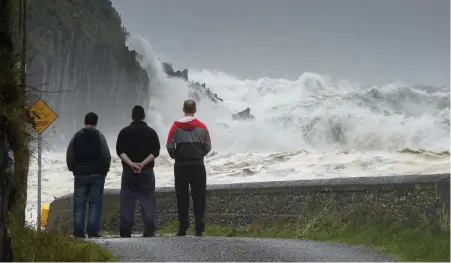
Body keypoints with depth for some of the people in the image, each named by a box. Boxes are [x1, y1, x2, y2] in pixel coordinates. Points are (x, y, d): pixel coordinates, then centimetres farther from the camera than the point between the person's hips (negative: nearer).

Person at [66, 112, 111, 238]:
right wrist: (105, 170, 9)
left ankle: (78, 232, 1)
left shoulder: (76, 136, 2)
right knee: (95, 204, 1)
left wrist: (73, 169, 16)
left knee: (79, 205, 5)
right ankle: (92, 232, -4)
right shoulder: (99, 136, -5)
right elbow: (106, 156, -7)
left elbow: (69, 156, 4)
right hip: (97, 175, -2)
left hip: (80, 175, 2)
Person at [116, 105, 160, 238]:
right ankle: (149, 231, -2)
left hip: (128, 171, 0)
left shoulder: (124, 132, 4)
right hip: (147, 172, 0)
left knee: (127, 202, 4)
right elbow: (155, 152, -5)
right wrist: (143, 163, -12)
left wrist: (131, 164, -13)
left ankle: (125, 232, 1)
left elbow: (120, 151, -5)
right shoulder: (151, 132, 4)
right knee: (148, 201, 3)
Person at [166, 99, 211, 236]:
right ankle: (199, 228, -1)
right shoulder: (202, 127, 0)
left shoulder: (176, 126, -4)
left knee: (182, 197, 6)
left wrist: (175, 156, 11)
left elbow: (169, 146, -8)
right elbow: (208, 147, 1)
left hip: (181, 166, 0)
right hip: (198, 165, 0)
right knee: (199, 197, 3)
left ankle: (183, 228, 6)